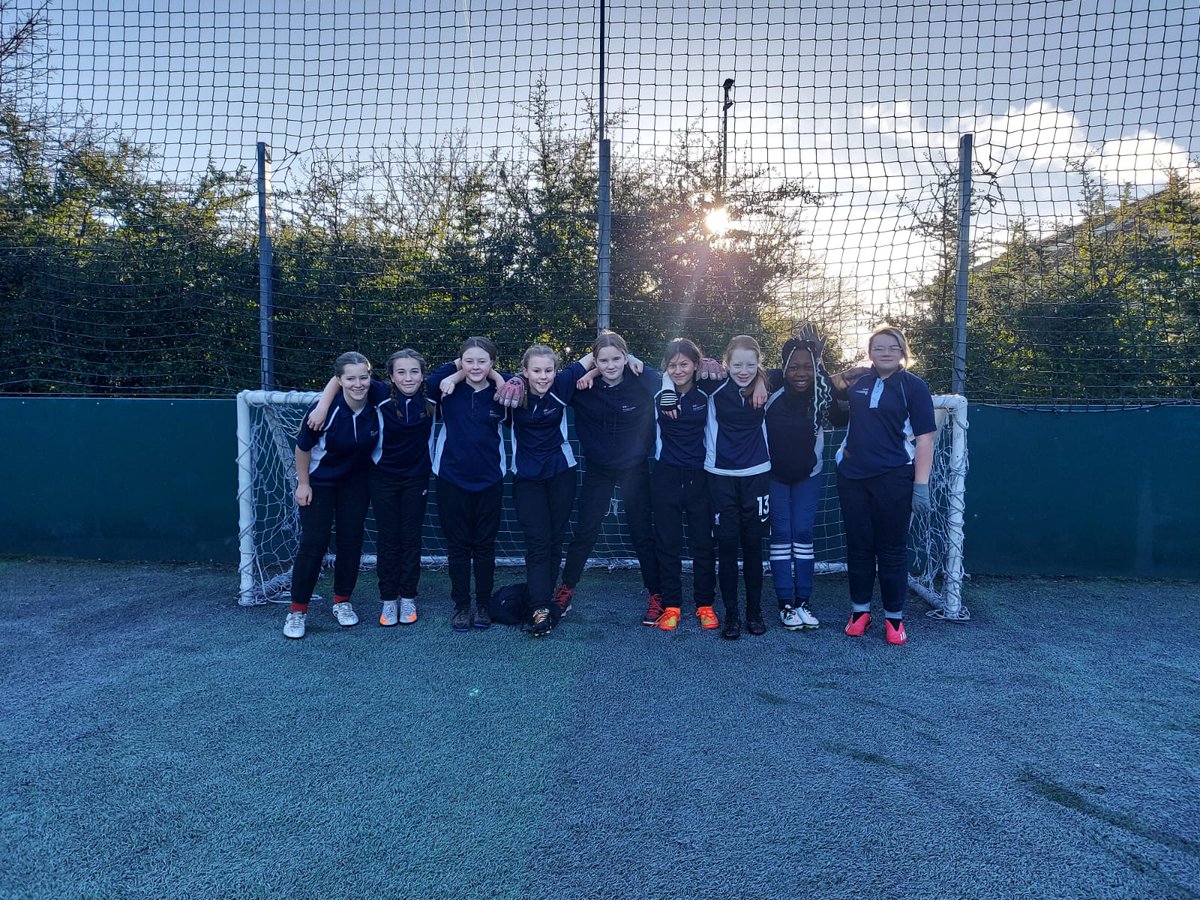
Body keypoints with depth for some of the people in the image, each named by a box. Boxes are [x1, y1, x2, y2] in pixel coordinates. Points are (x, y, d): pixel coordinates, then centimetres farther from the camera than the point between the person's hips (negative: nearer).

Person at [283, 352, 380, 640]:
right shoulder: (326, 409, -28)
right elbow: (303, 447, -14)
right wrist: (303, 484, -8)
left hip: (355, 481, 3)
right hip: (318, 481, -3)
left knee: (351, 541, 5)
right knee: (313, 543, -5)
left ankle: (342, 602, 24)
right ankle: (298, 610, 8)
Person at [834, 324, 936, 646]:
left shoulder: (913, 387, -4)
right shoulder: (857, 382, 6)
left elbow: (924, 439, -7)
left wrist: (921, 485, -13)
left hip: (893, 479, -3)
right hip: (852, 477, 4)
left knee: (892, 548, 5)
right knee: (858, 545, 10)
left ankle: (894, 617, 17)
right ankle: (860, 611, 22)